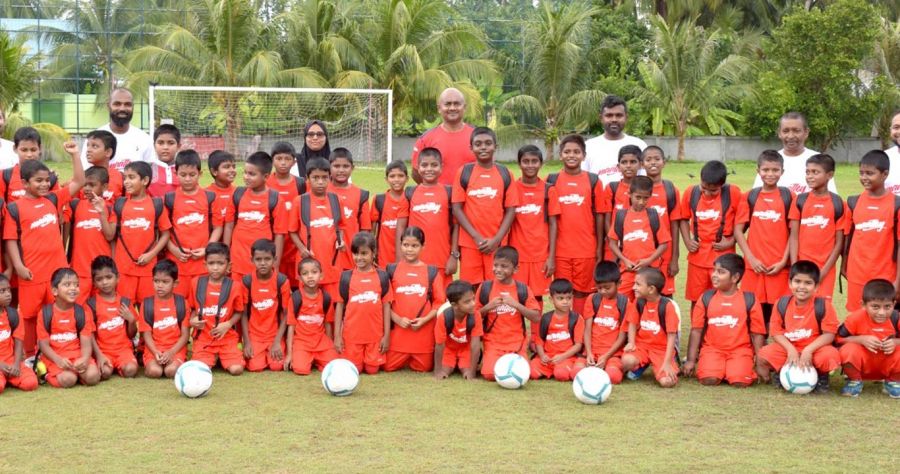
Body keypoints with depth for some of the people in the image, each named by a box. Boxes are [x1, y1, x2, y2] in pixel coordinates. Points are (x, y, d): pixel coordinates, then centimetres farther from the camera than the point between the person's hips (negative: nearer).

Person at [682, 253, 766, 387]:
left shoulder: (749, 300, 2)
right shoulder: (707, 298, 5)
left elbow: (757, 334, 4)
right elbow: (696, 330, 6)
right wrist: (691, 360, 2)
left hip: (740, 349, -1)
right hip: (712, 348, 1)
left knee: (740, 381, -26)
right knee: (709, 379, -26)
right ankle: (719, 368, 8)